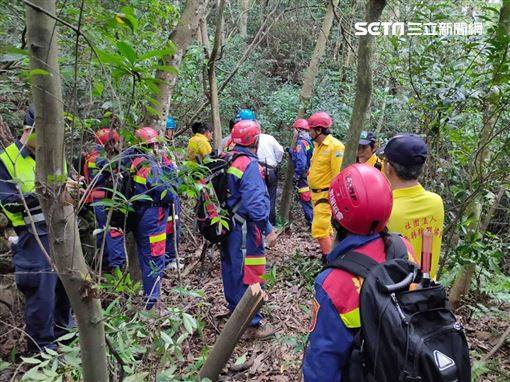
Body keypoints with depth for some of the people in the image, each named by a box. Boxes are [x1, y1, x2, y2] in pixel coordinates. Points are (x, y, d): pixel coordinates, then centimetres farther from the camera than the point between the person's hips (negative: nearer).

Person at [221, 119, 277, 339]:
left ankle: (235, 309, 39)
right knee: (249, 276, 1)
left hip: (229, 226, 9)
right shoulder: (250, 164, -19)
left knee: (232, 269, 21)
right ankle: (251, 324, 13)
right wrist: (268, 229, -19)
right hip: (245, 230, -9)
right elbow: (254, 203, -26)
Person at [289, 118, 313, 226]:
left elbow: (301, 162, -23)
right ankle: (313, 220, 26)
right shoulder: (310, 141, 8)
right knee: (310, 199, 17)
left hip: (304, 177, -9)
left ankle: (311, 222, 5)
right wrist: (291, 152, 18)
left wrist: (296, 176, -15)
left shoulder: (301, 143, -17)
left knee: (306, 200, 0)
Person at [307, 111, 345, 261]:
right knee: (325, 226, 19)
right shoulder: (318, 145, 11)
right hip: (316, 193, 9)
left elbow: (338, 174, -21)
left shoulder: (335, 146, -17)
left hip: (326, 195, -9)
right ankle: (330, 252, 33)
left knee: (319, 229, -12)